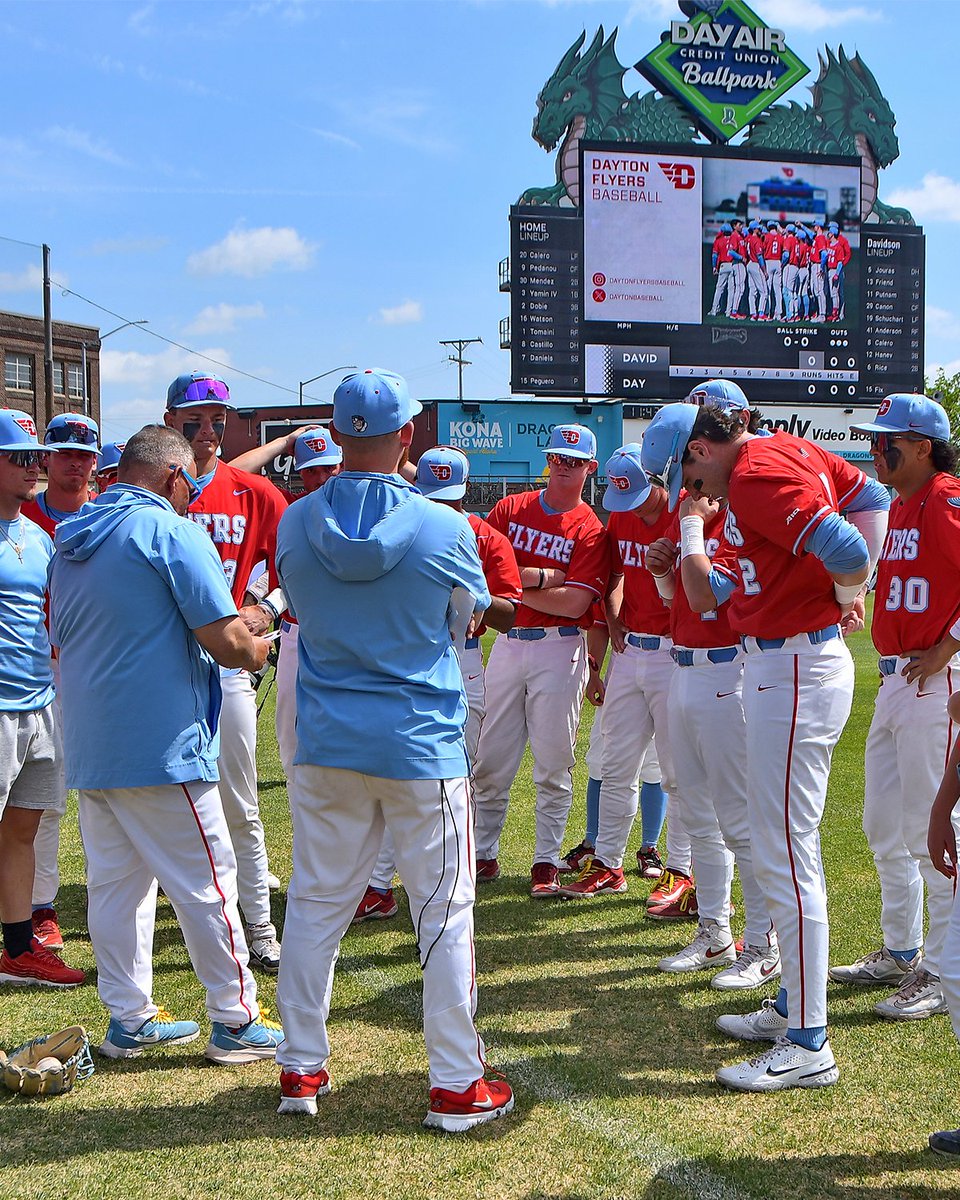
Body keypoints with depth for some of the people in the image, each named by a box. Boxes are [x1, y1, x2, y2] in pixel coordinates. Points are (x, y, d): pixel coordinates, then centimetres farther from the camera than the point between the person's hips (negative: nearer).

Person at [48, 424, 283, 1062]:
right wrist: (255, 648, 5)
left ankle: (130, 1019, 22)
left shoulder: (71, 540, 13)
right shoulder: (170, 530, -11)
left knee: (114, 882, 14)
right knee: (206, 884, 2)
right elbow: (223, 639, -19)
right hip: (160, 746, -8)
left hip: (87, 746, 8)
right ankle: (236, 1022, 10)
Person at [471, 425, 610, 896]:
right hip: (507, 643, 3)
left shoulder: (590, 531, -3)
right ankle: (483, 853, 19)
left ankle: (546, 861, 10)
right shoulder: (509, 509, 8)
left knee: (553, 764, 1)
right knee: (490, 760, 7)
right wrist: (543, 577, -11)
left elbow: (575, 604, -14)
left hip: (559, 649, -3)